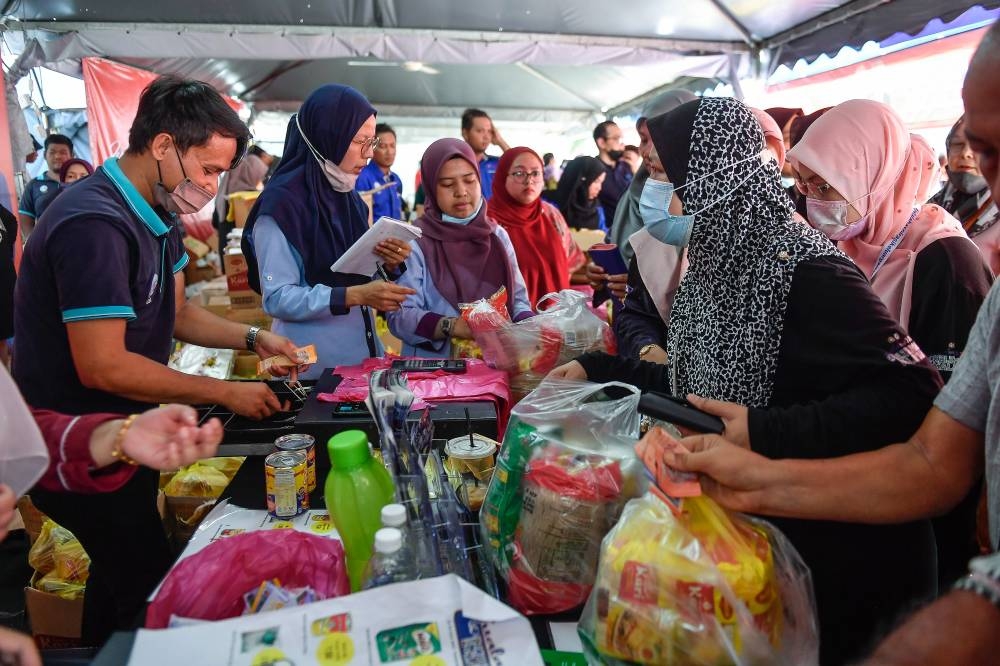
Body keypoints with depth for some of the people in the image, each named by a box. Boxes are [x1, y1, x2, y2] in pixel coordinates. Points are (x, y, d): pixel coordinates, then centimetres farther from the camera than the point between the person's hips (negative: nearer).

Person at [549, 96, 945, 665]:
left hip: (825, 540, -7)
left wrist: (766, 432, -35)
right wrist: (596, 371, 3)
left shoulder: (805, 270, -23)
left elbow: (914, 391, -28)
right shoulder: (716, 265, 3)